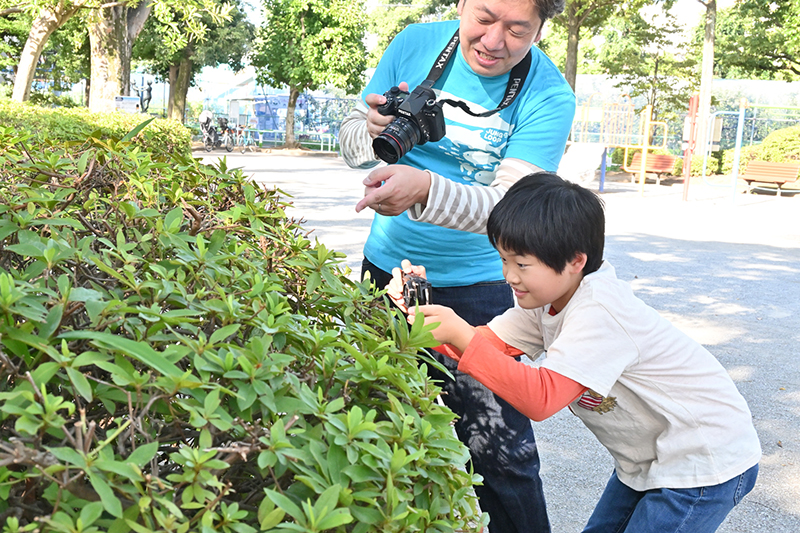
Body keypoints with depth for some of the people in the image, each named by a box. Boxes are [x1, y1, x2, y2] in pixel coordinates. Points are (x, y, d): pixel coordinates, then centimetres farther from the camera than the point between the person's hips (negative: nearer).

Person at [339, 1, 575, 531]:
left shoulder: (549, 96, -13)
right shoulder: (415, 44, -3)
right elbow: (351, 140, 3)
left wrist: (424, 188, -42)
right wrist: (374, 134, -21)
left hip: (474, 286, -3)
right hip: (386, 266, 4)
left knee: (499, 450, -5)